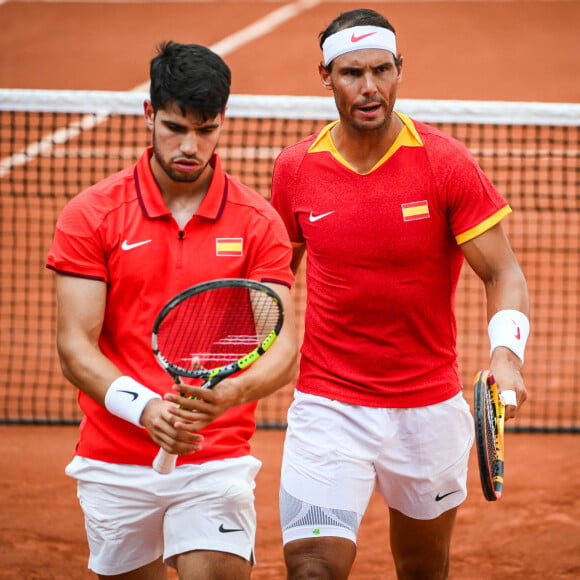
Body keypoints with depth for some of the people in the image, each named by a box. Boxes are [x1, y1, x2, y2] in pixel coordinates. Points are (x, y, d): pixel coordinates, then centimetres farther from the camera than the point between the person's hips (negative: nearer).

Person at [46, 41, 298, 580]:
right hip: (114, 464, 1)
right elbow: (75, 346, -6)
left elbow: (282, 348, -5)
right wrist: (144, 407, -24)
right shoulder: (90, 215, -1)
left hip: (217, 461, -1)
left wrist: (231, 393, -28)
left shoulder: (258, 222, 0)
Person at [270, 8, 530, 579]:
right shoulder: (295, 168, -2)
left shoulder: (446, 163, -9)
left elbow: (503, 274, -9)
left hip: (429, 411, 0)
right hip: (327, 408, 0)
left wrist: (505, 354, -27)